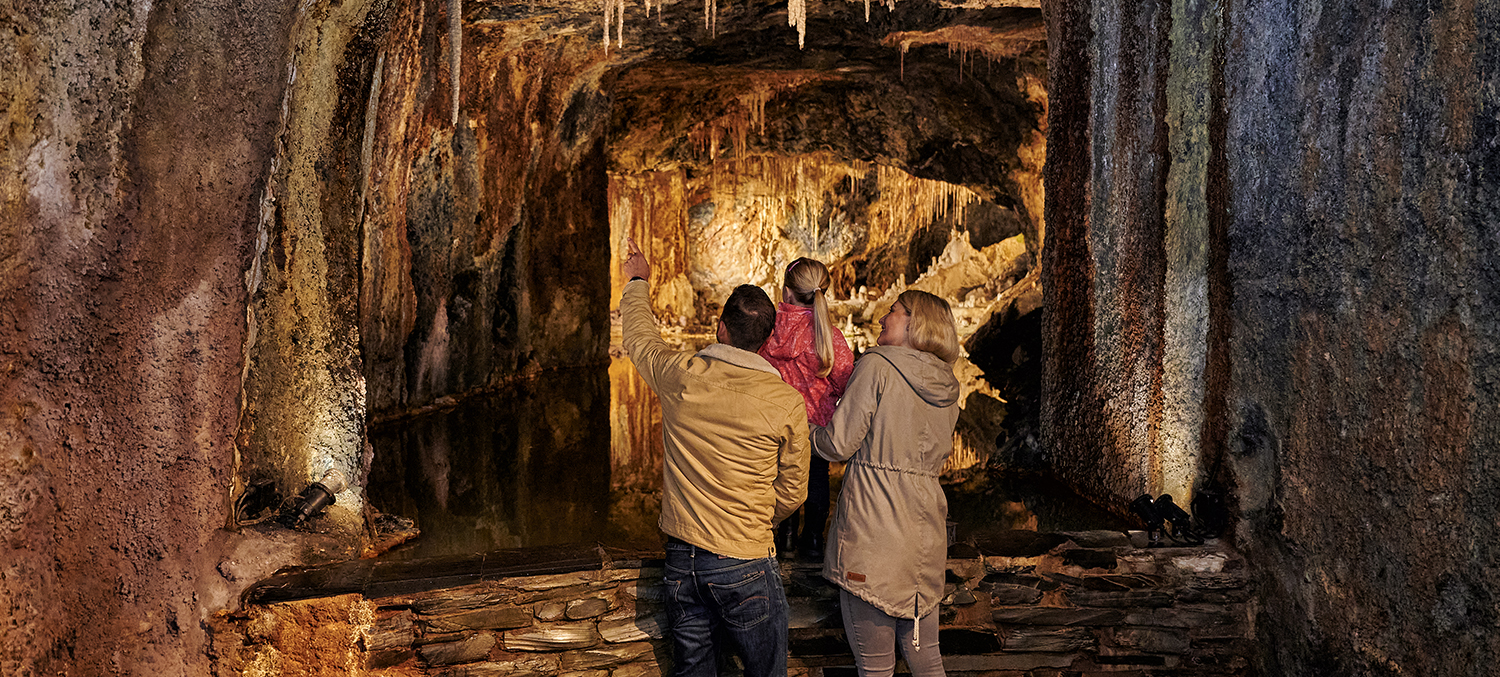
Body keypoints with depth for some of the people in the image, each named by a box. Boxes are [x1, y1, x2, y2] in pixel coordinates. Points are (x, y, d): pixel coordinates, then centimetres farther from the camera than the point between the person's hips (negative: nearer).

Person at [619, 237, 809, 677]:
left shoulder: (679, 376, -6)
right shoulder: (787, 401, -12)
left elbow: (639, 335, 17)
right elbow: (792, 492, -2)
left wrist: (637, 282, 36)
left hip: (681, 558, 4)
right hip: (744, 566, -4)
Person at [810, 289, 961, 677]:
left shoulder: (877, 367, -9)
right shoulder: (947, 387, 11)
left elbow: (839, 444, -9)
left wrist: (809, 432, 12)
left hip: (872, 527, -7)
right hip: (925, 533, 7)